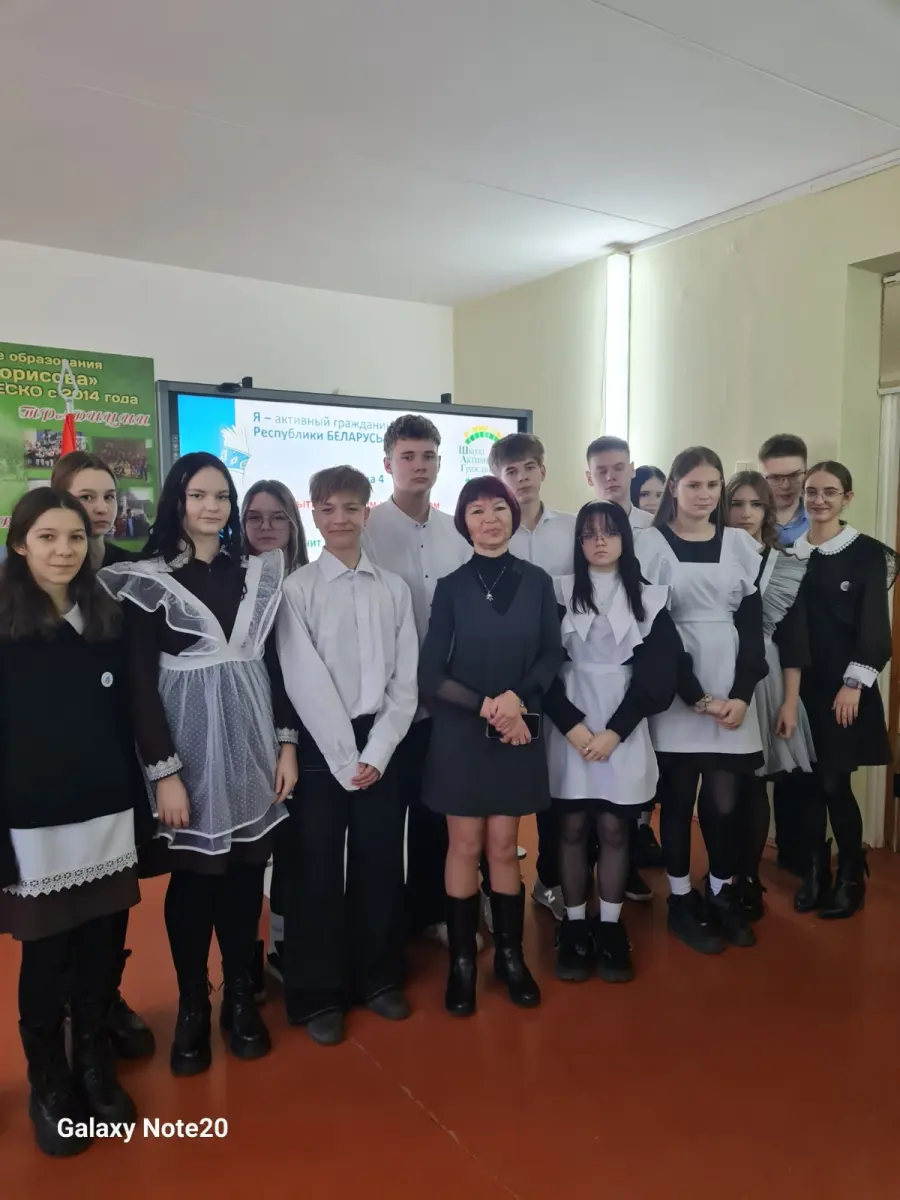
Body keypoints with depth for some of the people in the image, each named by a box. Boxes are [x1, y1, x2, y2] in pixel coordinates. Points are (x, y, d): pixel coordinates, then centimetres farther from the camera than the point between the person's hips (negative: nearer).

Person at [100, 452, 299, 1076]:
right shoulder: (146, 580, -4)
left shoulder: (258, 572, 7)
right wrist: (164, 772, -12)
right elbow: (140, 685, -8)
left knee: (247, 870, 10)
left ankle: (241, 997, 28)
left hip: (252, 739, 3)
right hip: (189, 744, -3)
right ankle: (192, 1006, 26)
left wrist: (287, 743, 4)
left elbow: (273, 664, 8)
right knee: (194, 875, 7)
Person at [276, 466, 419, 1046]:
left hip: (381, 742, 3)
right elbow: (305, 683, -9)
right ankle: (318, 994, 23)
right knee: (315, 871, 5)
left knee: (381, 866, 11)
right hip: (320, 747, -2)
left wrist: (376, 752, -7)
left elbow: (406, 680, 2)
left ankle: (379, 977, 31)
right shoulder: (298, 589, -4)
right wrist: (345, 757, -12)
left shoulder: (394, 588, 4)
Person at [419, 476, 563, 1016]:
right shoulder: (451, 587, -2)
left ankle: (510, 954, 25)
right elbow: (431, 673, -5)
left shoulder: (537, 582, 1)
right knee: (465, 846, 5)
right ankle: (462, 960, 20)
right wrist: (486, 706, -15)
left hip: (519, 730, 1)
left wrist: (516, 697, -15)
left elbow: (553, 656, 1)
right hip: (461, 732, -1)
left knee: (503, 847, 8)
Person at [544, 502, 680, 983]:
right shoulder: (560, 593, 2)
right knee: (572, 828, 5)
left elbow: (655, 676, -1)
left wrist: (614, 731, -10)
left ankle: (610, 929, 18)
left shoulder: (649, 598, 4)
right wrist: (572, 725, -12)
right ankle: (574, 927, 17)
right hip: (569, 726, 0)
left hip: (624, 730, 1)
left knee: (614, 829, 5)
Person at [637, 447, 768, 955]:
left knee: (725, 800, 3)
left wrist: (741, 694, -7)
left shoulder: (740, 544, 8)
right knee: (679, 798, 6)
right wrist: (696, 697, -12)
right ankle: (682, 902, 22)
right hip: (675, 692, -2)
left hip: (732, 692, 3)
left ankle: (724, 894, 25)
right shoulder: (653, 545, -2)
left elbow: (752, 625, 5)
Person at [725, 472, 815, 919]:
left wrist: (790, 702, -2)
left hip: (764, 683, 0)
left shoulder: (787, 568, 4)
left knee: (753, 785, 4)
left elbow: (794, 639, 3)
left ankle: (749, 879, 20)